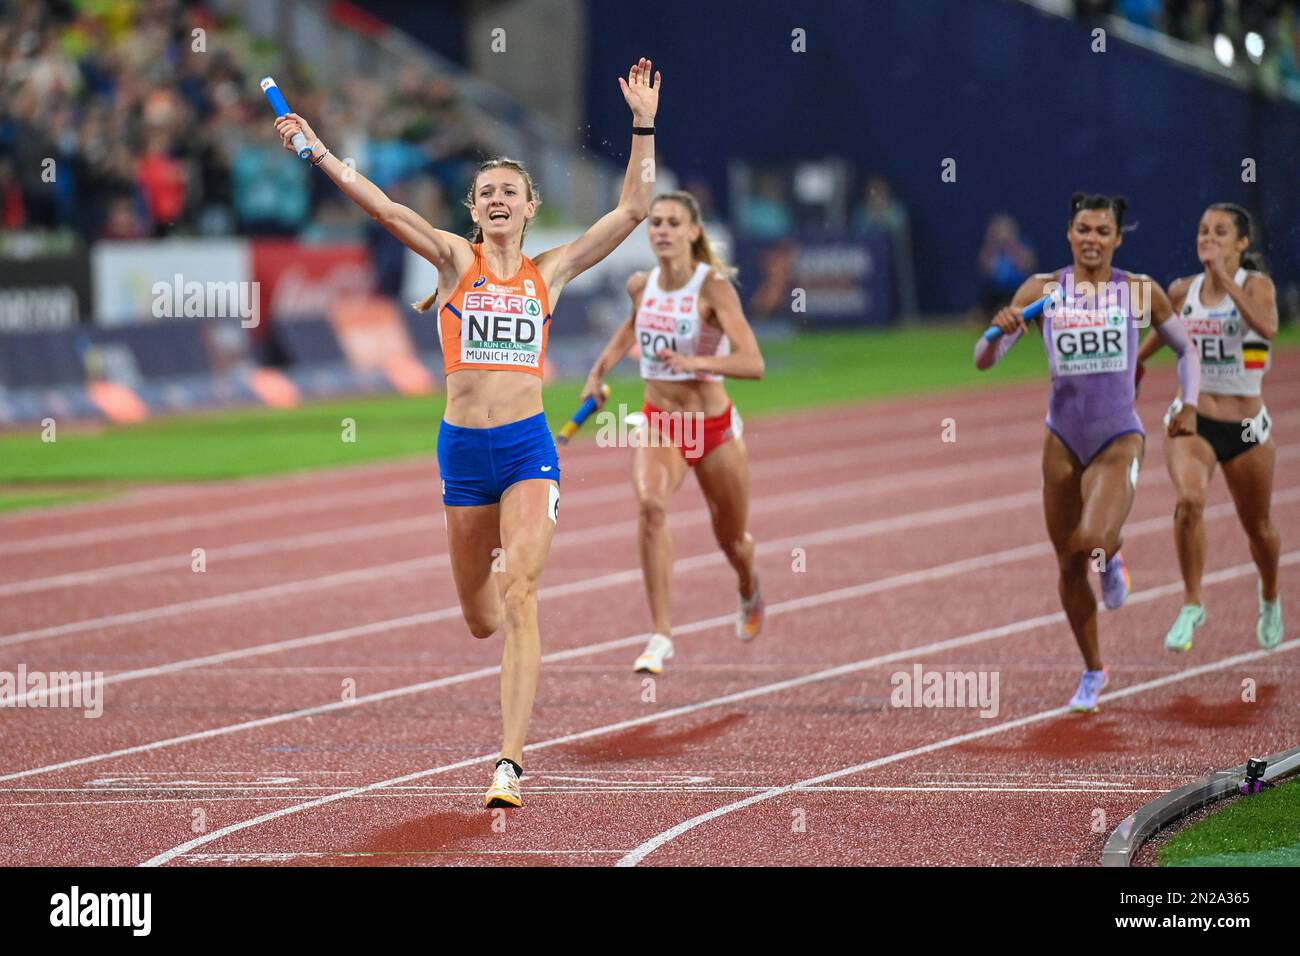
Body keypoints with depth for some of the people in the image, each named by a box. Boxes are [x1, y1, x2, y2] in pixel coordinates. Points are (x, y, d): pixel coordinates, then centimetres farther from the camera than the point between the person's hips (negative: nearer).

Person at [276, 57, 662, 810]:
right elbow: (388, 210, -7)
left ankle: (511, 762, -21)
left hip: (528, 447, -1)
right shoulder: (456, 260, 4)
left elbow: (633, 211, 3)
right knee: (481, 621, 10)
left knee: (520, 600, -17)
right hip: (463, 449, 1)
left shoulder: (550, 272, 6)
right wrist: (317, 153, -18)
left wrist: (644, 127, -4)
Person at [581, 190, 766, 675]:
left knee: (732, 542, 16)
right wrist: (601, 368, 16)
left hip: (714, 428, -2)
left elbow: (753, 363, -27)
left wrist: (694, 361, -40)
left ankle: (749, 590, 55)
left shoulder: (713, 286, -17)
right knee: (650, 505, -30)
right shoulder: (640, 286, -2)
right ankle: (661, 636, -30)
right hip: (657, 423, 2)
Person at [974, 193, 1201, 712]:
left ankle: (1111, 559, 14)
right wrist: (998, 332, -28)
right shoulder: (1042, 290, -3)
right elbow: (983, 361, -7)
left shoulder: (1141, 291, -3)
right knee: (1069, 568, 9)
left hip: (1119, 440, -2)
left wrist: (1189, 406, -1)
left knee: (1090, 543, -26)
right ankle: (1093, 671, 29)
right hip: (1064, 440, 2)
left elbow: (1186, 348, 12)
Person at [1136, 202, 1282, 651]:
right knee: (1189, 499, -28)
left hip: (1246, 427, -1)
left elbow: (1267, 327, -31)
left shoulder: (1256, 285, -9)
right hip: (1192, 419, 1)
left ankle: (1270, 601, 45)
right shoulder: (1182, 291, 1)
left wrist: (1225, 278, -32)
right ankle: (1191, 606, -17)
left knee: (1257, 527, 15)